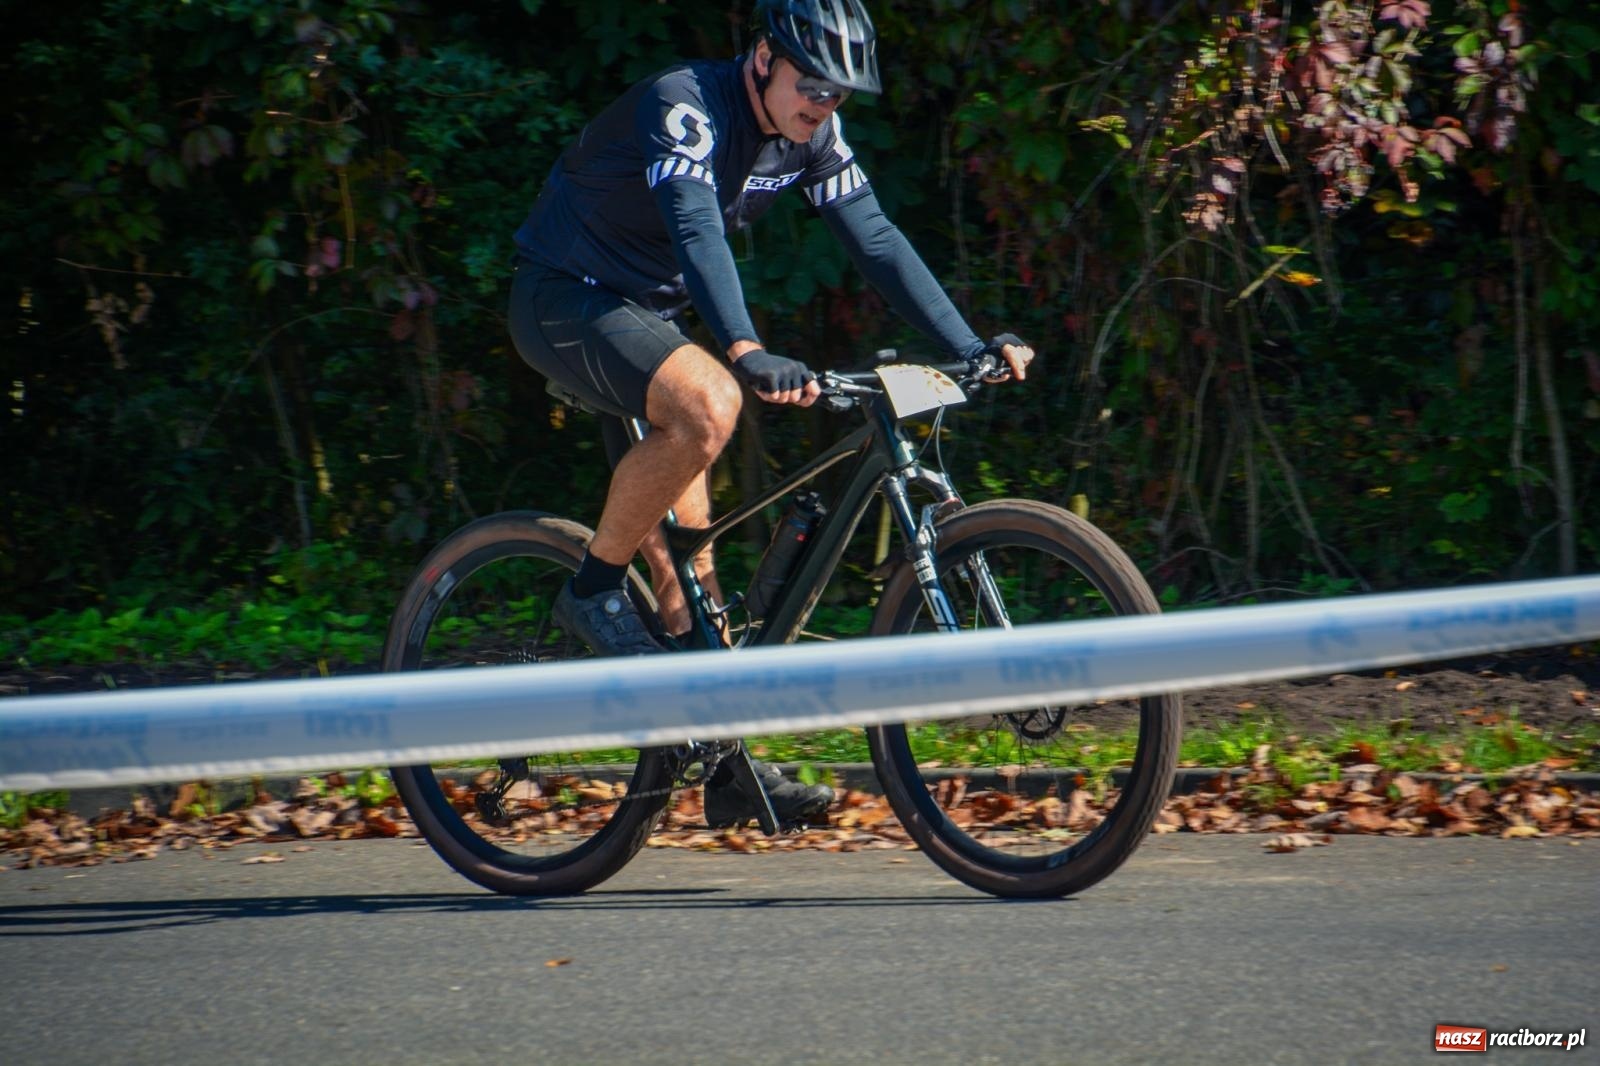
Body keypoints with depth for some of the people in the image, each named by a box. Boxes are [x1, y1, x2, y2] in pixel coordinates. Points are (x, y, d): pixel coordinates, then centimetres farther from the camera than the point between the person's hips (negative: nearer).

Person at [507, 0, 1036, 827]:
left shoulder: (811, 135, -4)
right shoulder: (684, 106, -27)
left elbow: (875, 240, -3)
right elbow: (695, 229, -42)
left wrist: (970, 348, -12)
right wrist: (746, 352, -57)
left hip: (646, 312, 8)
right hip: (566, 299, -8)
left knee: (684, 542, 2)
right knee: (708, 405, -34)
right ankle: (593, 590, -16)